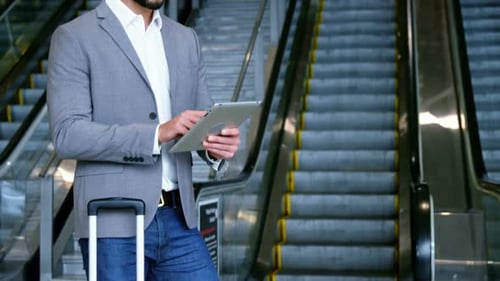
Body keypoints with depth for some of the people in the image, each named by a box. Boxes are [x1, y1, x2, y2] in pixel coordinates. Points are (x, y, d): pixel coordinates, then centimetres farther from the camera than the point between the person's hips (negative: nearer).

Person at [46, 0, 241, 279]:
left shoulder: (186, 39, 14)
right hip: (115, 223, -4)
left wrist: (219, 144, -9)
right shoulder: (74, 37, -3)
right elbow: (67, 135, -12)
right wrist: (157, 133, -21)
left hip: (178, 218, 5)